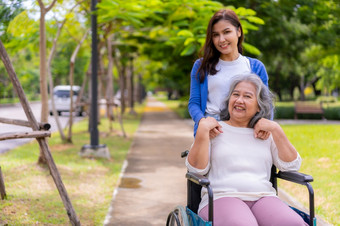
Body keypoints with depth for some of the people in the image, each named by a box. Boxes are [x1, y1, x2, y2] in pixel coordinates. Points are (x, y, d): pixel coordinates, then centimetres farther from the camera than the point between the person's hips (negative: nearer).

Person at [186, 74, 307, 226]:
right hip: (222, 197, -2)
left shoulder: (267, 134, 22)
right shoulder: (215, 130, 15)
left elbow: (291, 166, 10)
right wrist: (202, 130, -3)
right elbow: (197, 169, 3)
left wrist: (276, 129, 6)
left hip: (263, 198, 3)